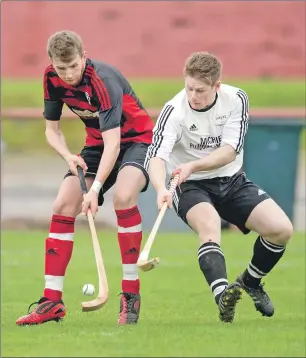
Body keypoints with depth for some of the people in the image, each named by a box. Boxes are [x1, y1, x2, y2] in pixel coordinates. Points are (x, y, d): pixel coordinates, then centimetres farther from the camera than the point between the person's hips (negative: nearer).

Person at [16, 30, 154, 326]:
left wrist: (95, 189, -45)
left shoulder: (104, 81, -31)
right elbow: (51, 129, 3)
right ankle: (52, 301, -5)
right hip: (97, 144, 6)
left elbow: (113, 142, -36)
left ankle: (131, 294, -24)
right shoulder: (52, 79, -10)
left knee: (123, 196, -34)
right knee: (62, 206, -10)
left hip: (136, 138, -6)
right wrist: (68, 156, -18)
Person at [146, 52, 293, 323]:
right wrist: (161, 189, -53)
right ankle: (223, 295, -54)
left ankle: (250, 282, 16)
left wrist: (194, 165, -35)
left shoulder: (236, 99, -12)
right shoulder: (174, 111, -21)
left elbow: (230, 151, -18)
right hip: (190, 188, -3)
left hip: (231, 181, 4)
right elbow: (157, 156, -32)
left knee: (282, 229, -12)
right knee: (209, 225, -36)